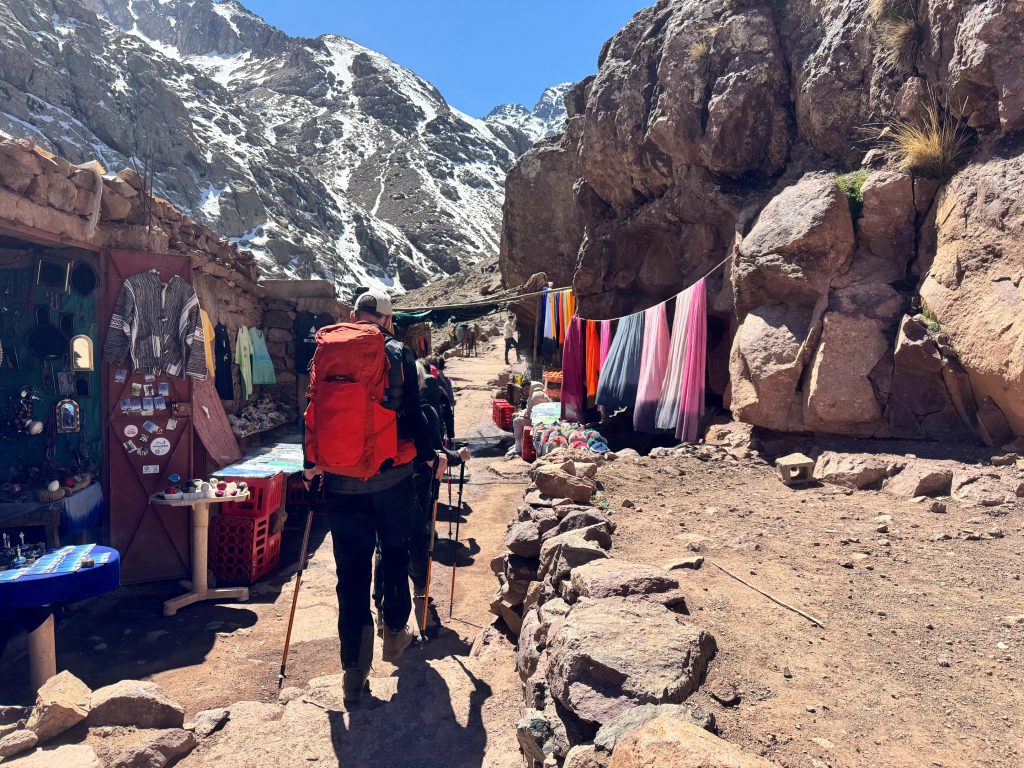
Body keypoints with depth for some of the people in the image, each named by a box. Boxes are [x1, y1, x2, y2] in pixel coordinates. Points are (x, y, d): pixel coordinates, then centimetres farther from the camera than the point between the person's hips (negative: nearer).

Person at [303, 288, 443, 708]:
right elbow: (411, 414, -7)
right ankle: (394, 633, 35)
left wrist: (310, 463, 18)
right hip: (392, 477, -2)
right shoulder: (399, 355, -4)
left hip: (341, 482, 2)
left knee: (352, 569, 7)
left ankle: (354, 670, 10)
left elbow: (314, 413, 6)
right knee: (395, 554, 20)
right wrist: (430, 456, 7)